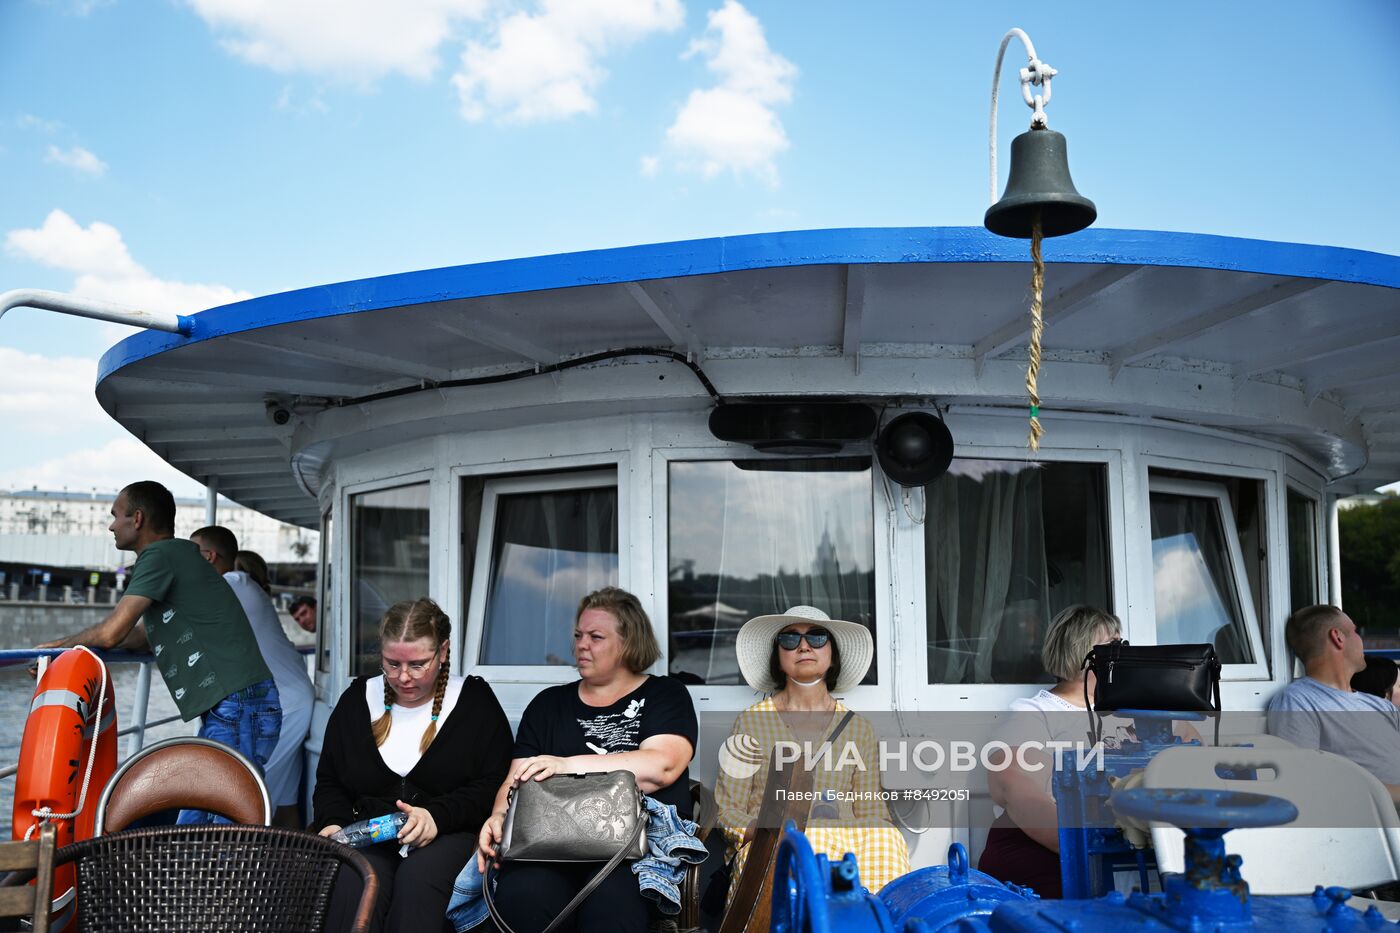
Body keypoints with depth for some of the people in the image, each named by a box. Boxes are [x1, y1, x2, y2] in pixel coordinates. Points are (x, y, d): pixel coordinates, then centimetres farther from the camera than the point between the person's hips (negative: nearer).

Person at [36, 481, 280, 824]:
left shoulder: (161, 555, -7)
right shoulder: (178, 557, 24)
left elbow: (111, 633, -12)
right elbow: (141, 637, 30)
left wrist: (60, 644, 7)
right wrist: (70, 652, 23)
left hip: (238, 709, -10)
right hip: (225, 712, 10)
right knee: (191, 828, 10)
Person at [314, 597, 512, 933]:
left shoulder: (475, 700, 5)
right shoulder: (357, 699, 15)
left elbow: (494, 786, -2)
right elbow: (328, 782, 21)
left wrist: (439, 816, -18)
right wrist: (333, 824, 0)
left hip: (449, 835, -2)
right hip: (367, 836, 2)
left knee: (418, 880, -37)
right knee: (351, 887, -34)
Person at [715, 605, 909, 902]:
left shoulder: (858, 728, 19)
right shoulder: (751, 721, 13)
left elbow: (870, 810, 14)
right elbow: (726, 809, 7)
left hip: (849, 843, 2)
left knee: (884, 838, -32)